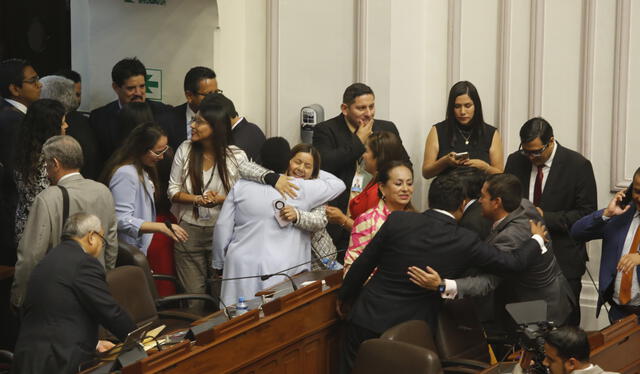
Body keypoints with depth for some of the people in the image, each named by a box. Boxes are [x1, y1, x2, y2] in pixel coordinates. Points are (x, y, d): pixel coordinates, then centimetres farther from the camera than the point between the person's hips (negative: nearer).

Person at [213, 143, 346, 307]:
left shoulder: (241, 185, 6)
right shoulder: (302, 190, -2)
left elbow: (223, 226, 7)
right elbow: (338, 184, 11)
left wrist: (219, 263, 19)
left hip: (241, 266, 3)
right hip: (280, 268, -3)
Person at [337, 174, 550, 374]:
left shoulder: (397, 220, -8)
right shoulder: (465, 242, -9)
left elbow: (363, 264, 0)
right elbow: (514, 262, 0)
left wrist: (345, 295, 17)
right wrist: (537, 239, 20)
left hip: (369, 317, 0)